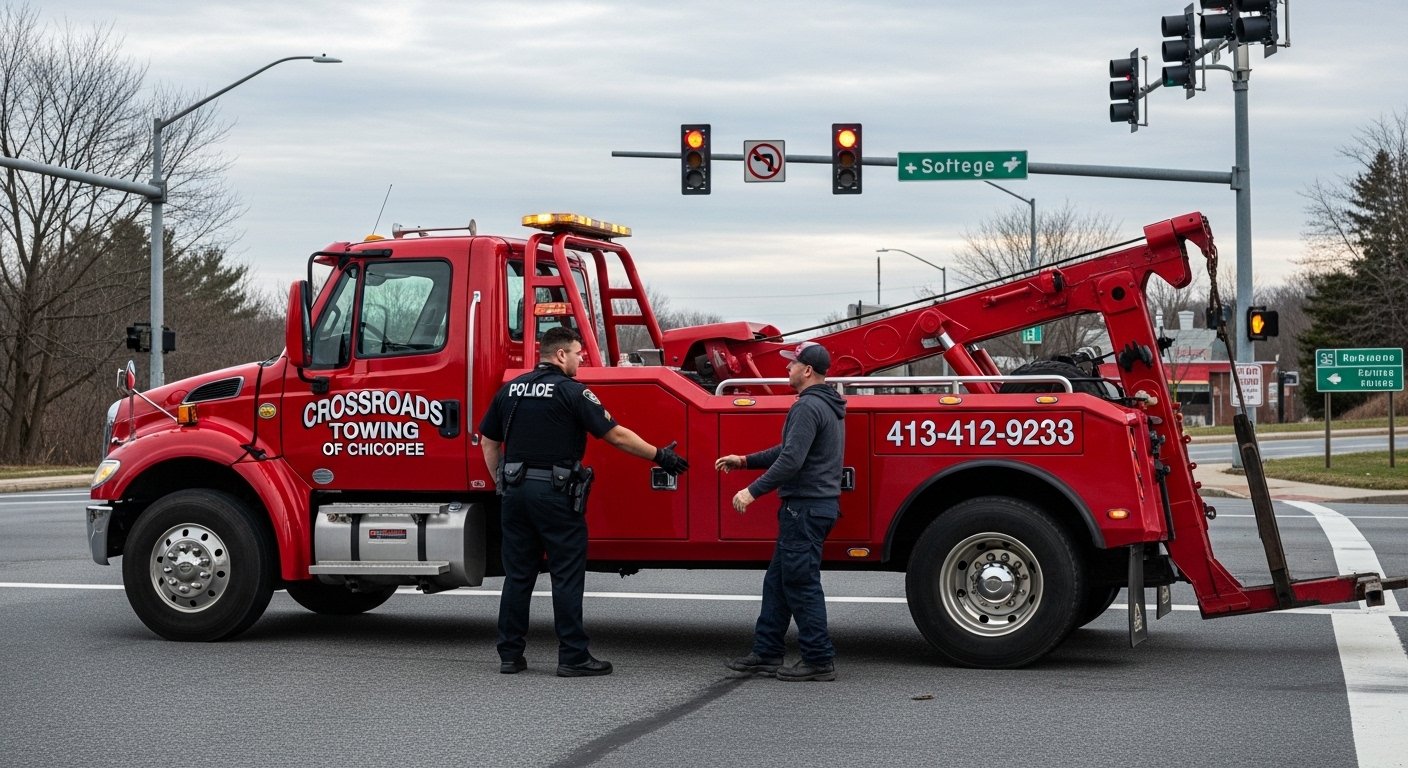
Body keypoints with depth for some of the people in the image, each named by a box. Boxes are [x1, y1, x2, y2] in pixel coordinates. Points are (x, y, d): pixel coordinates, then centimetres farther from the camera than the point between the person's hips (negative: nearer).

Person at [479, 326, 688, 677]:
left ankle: (510, 654, 13)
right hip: (555, 492, -6)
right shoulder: (571, 391, -8)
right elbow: (616, 435, -8)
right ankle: (573, 657, 0)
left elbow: (489, 441, 15)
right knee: (567, 576, 0)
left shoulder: (511, 389, 11)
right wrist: (660, 455, -1)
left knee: (517, 575, 11)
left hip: (516, 490, 6)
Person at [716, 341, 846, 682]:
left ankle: (819, 660, -2)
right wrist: (745, 461, 21)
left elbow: (791, 460, -25)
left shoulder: (808, 407, -17)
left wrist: (753, 491, -21)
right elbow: (789, 450, 24)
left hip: (805, 507, -11)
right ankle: (766, 653, 20)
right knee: (778, 580, 15)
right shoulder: (828, 406, 18)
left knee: (801, 584, -5)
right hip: (816, 504, 11)